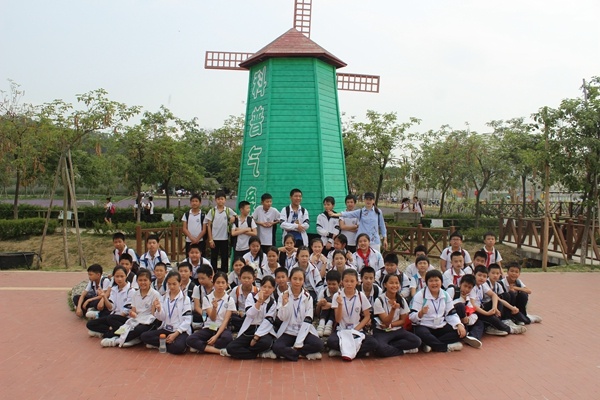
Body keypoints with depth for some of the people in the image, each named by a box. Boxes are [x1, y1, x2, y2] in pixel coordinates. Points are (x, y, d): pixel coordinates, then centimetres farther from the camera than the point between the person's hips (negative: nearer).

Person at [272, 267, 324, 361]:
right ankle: (307, 354, -14)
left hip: (304, 332, 0)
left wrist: (298, 343, -16)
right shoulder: (283, 296, -1)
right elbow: (282, 318, -5)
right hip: (288, 332, 0)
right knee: (277, 347, -29)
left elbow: (307, 321, -8)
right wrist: (284, 303, -23)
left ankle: (290, 351, -11)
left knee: (319, 345, -27)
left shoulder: (308, 297, -3)